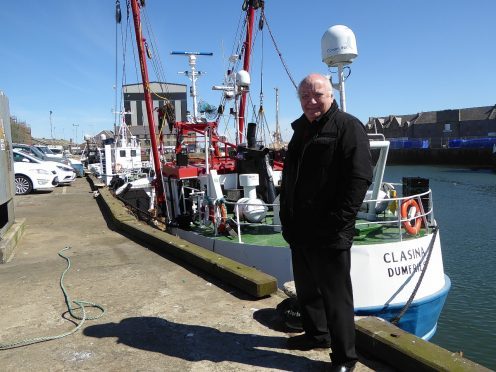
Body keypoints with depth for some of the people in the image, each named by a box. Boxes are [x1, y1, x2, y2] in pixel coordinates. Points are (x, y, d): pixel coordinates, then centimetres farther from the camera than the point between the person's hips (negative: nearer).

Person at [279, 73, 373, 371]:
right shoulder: (301, 129, 16)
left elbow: (359, 177, -17)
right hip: (300, 231, 8)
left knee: (335, 295, 2)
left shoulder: (347, 126, -8)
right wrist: (287, 218, 14)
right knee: (306, 288, 21)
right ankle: (316, 334, 41)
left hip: (329, 234, -8)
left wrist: (338, 221, -20)